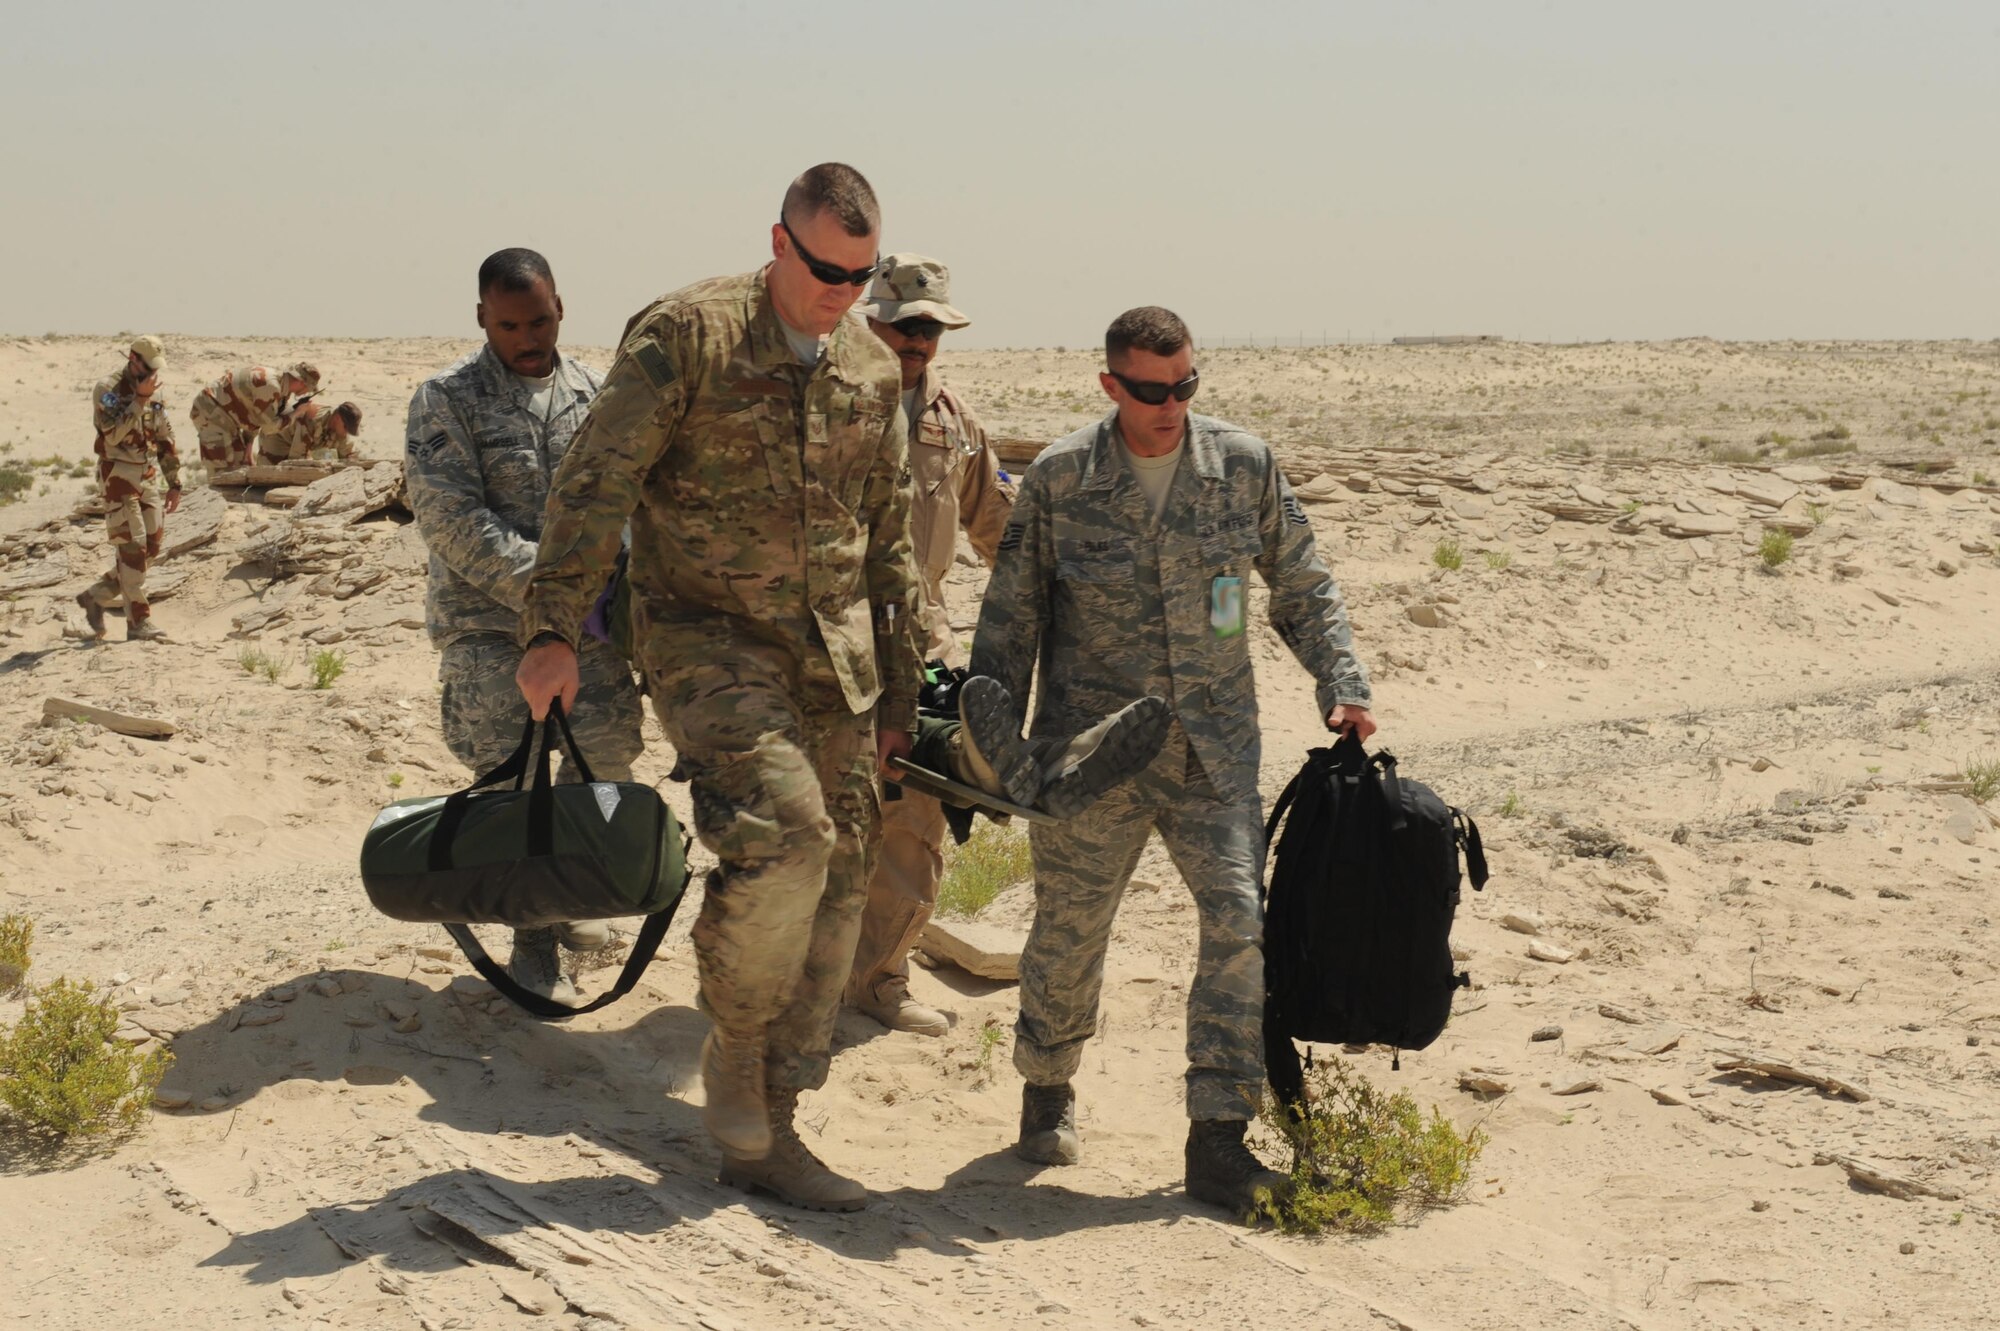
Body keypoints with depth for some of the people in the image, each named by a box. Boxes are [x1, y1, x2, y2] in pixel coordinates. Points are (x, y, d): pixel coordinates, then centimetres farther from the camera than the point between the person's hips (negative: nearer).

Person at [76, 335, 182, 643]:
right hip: (119, 478, -7)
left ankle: (96, 595, 22)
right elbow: (114, 433, -22)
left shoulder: (155, 394, 11)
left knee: (152, 545, 7)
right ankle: (138, 622, -6)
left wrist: (175, 483, 15)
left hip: (149, 478, 7)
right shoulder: (108, 390, -9)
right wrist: (139, 400, -24)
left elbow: (165, 441, 17)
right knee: (132, 547, -9)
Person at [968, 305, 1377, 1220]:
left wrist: (1341, 685, 1)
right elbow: (1011, 614, 4)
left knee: (1240, 924, -9)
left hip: (1214, 749, 1)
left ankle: (1218, 1142, -1)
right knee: (1069, 934, 8)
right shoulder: (1059, 478, -3)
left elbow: (1303, 589, 12)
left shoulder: (1244, 467, 2)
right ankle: (1047, 1091, 35)